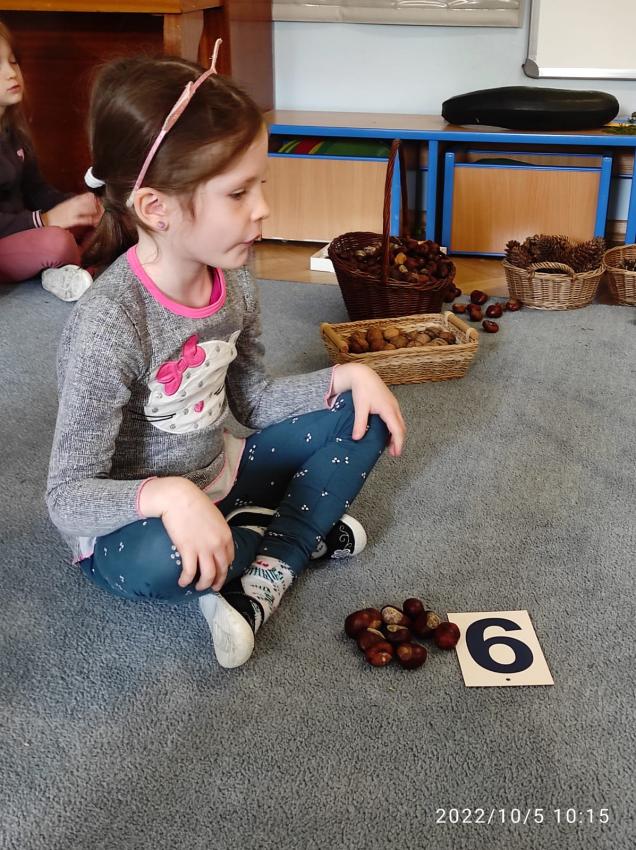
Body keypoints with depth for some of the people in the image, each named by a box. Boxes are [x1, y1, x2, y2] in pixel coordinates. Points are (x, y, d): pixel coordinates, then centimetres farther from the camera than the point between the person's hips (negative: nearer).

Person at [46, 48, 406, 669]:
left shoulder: (232, 280, -8)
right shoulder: (108, 325, -30)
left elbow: (252, 401, 6)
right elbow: (68, 497, -28)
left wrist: (345, 377, -8)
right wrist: (168, 496, -46)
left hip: (216, 478, 7)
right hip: (135, 518, -6)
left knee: (358, 417, 0)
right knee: (158, 560, -40)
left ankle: (267, 575, -12)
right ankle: (301, 534, -8)